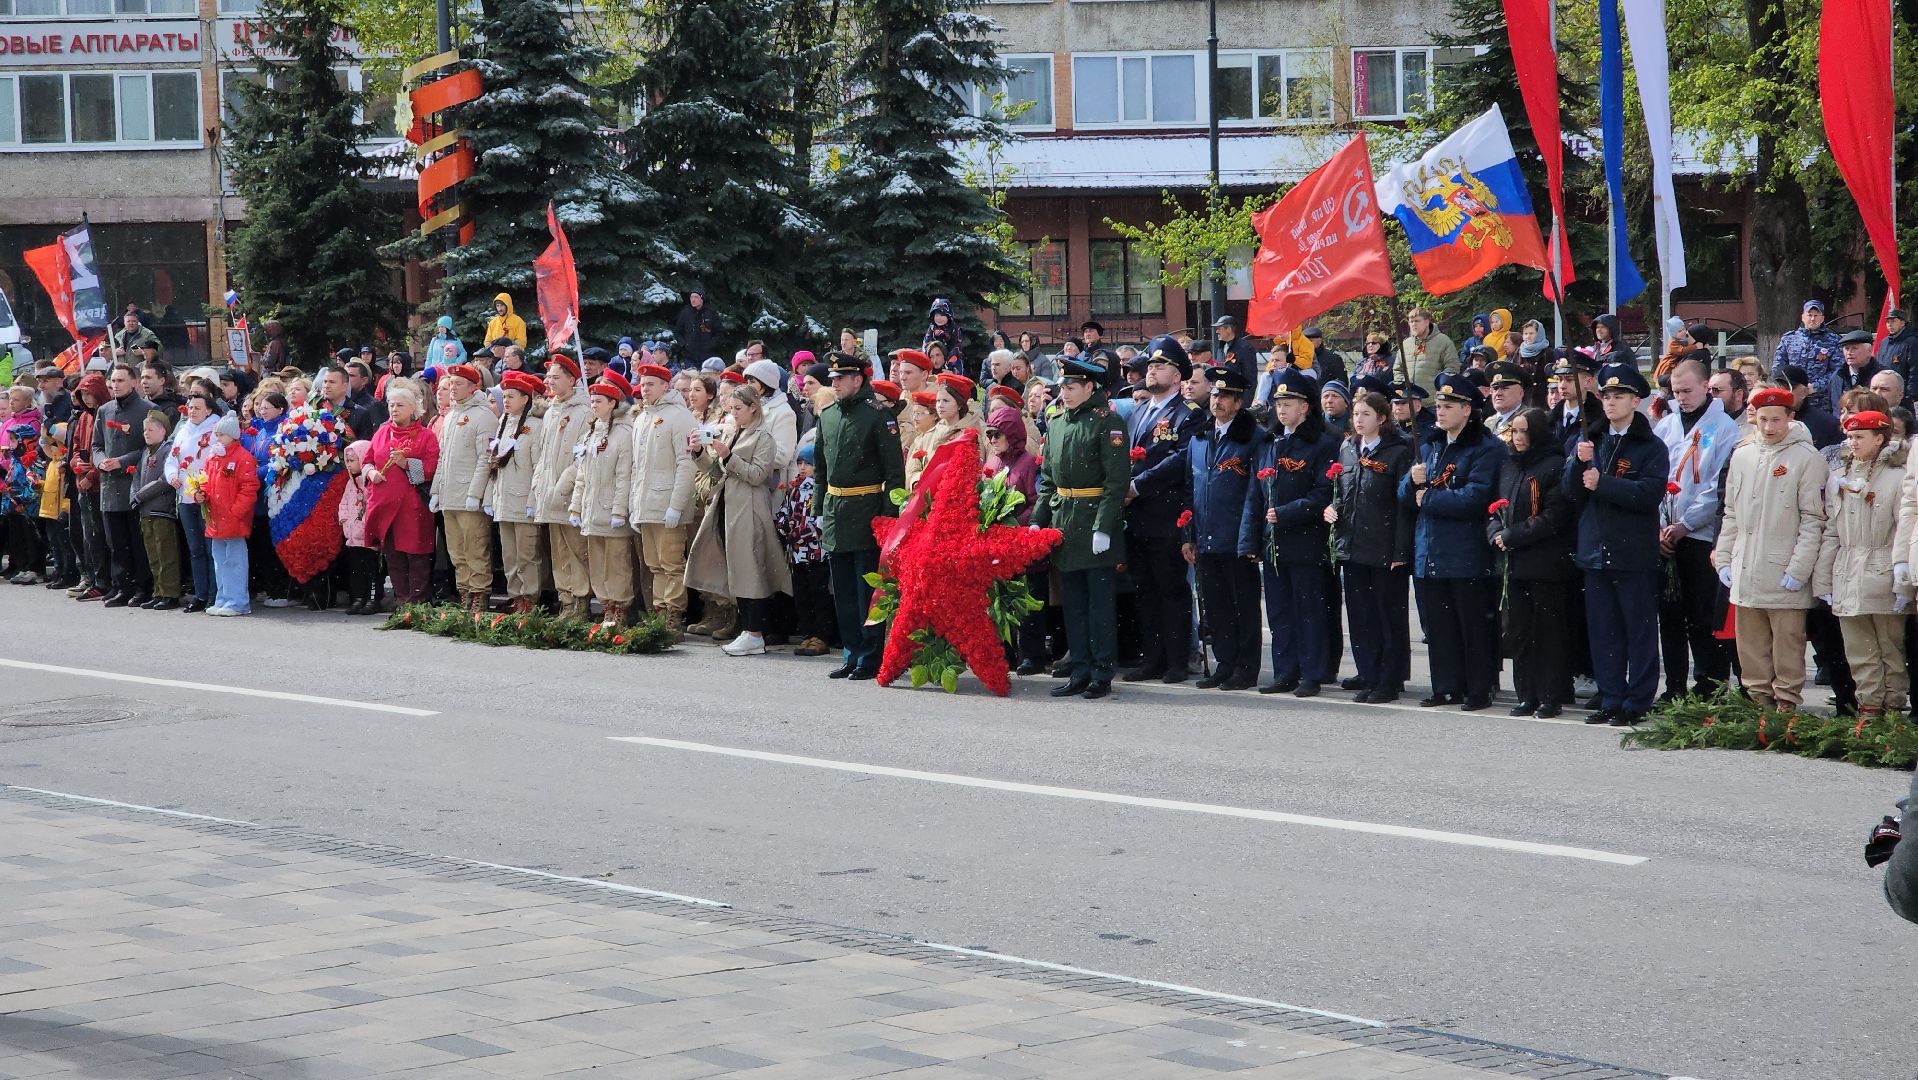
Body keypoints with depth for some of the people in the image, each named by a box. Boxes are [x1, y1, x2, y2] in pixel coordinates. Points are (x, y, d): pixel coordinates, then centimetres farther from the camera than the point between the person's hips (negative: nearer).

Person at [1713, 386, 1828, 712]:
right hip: (1745, 572, 5)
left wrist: (1798, 569, -13)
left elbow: (1813, 520, -7)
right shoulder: (1742, 455, 13)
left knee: (1787, 641, -4)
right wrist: (1724, 558, 11)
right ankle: (1758, 696, 15)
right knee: (1751, 645, 8)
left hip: (1784, 573, -5)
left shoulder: (1806, 458, -4)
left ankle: (1787, 700, 2)